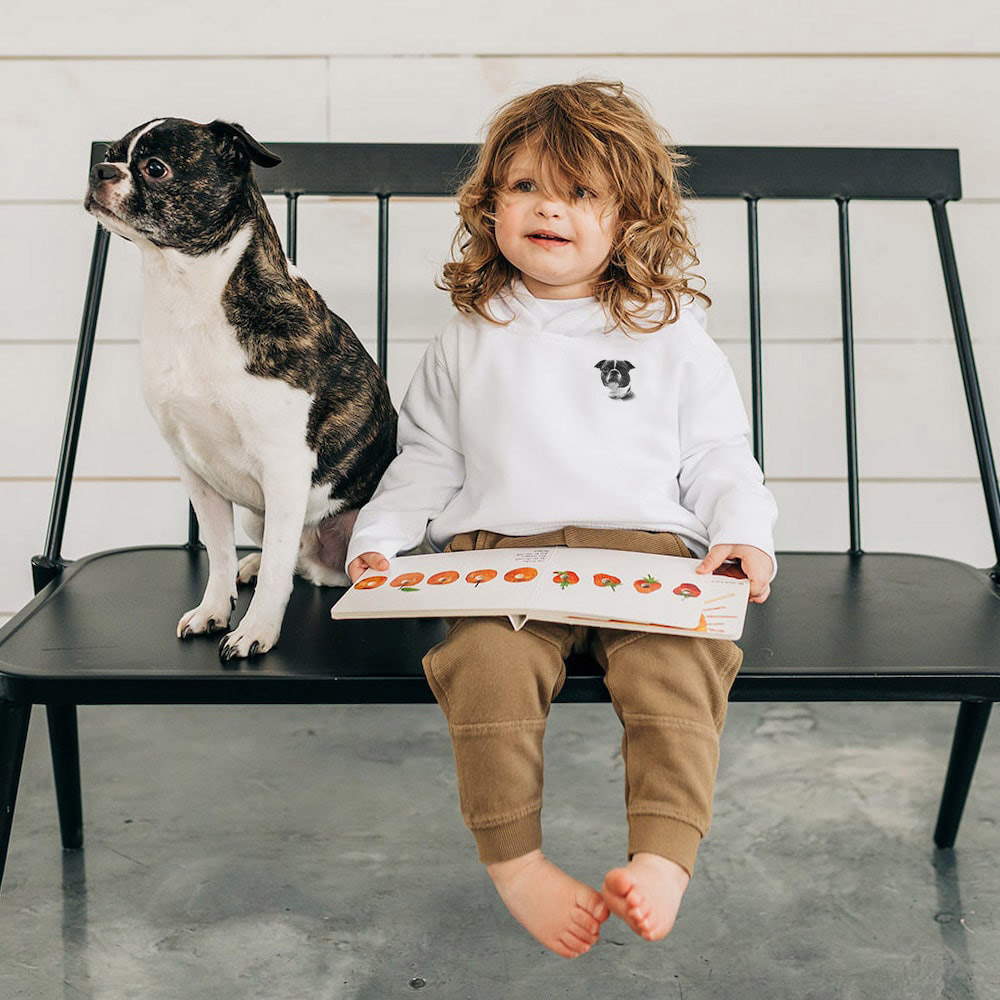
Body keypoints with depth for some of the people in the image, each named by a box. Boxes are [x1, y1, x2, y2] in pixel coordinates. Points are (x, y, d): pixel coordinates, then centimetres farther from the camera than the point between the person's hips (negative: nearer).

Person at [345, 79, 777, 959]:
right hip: (501, 549, 1)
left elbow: (718, 457, 16)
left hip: (647, 548, 0)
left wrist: (743, 534, -2)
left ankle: (663, 858, -31)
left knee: (675, 662, -31)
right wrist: (378, 539, 8)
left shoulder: (671, 336, 15)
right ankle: (514, 860, -23)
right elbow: (426, 458, 23)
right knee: (487, 662, -30)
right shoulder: (468, 341, 19)